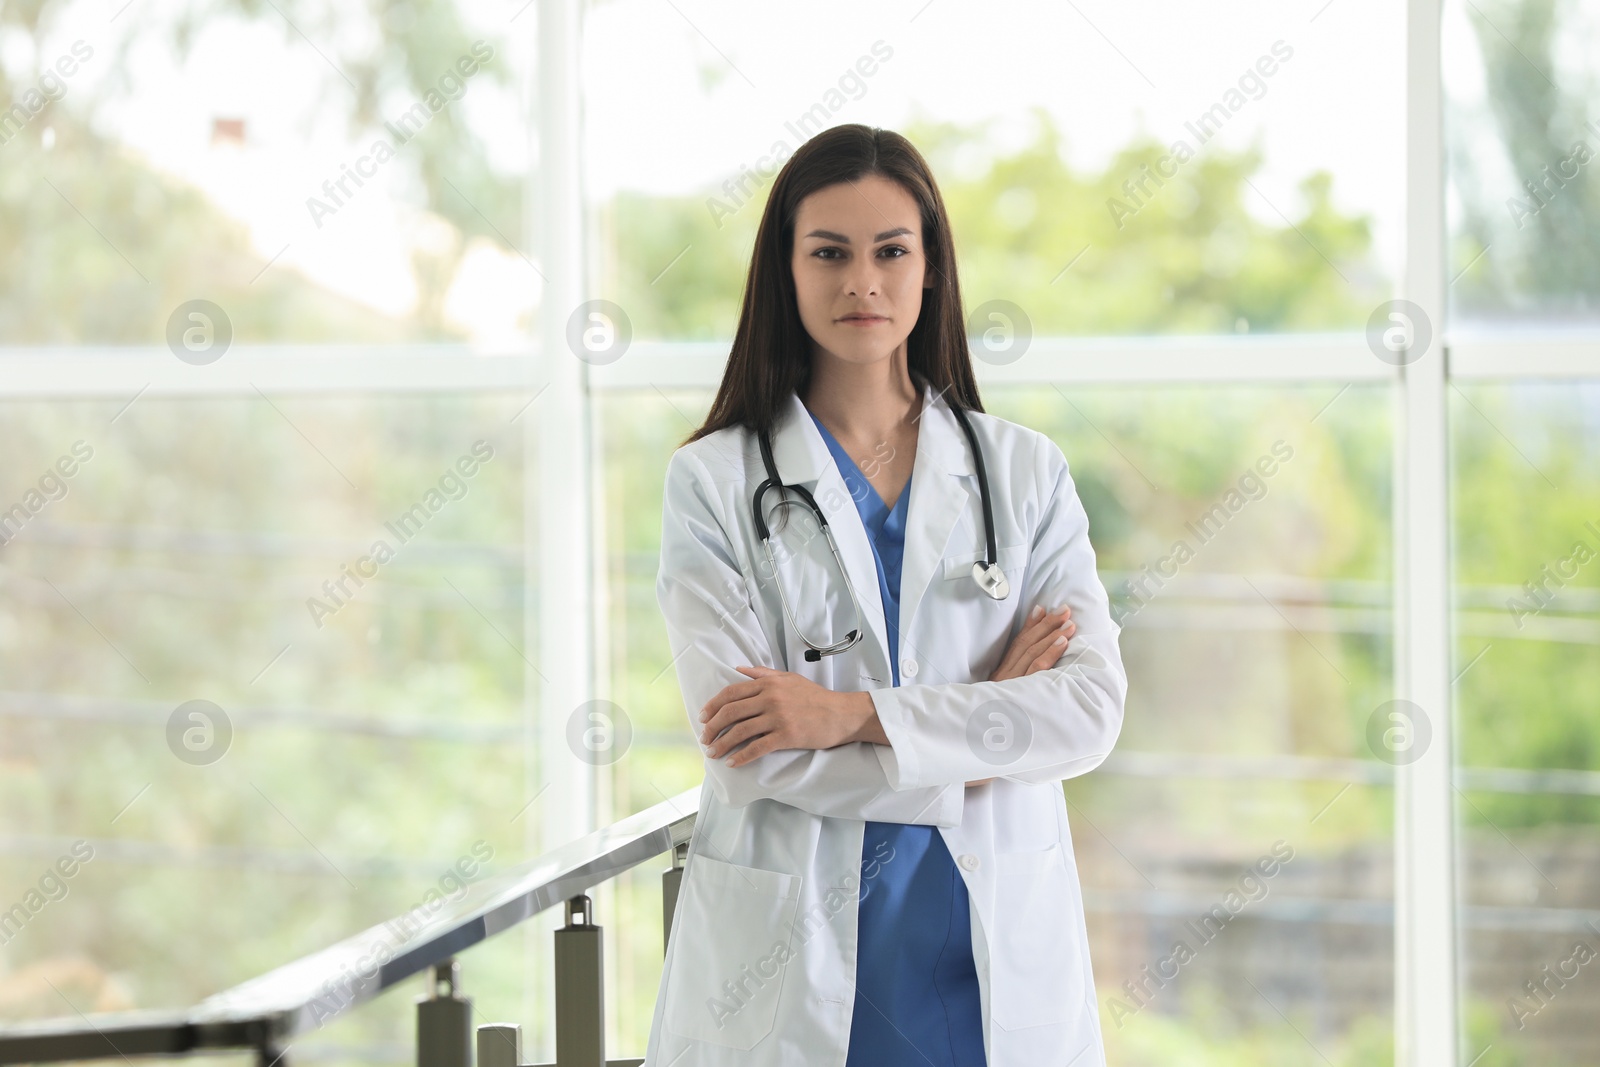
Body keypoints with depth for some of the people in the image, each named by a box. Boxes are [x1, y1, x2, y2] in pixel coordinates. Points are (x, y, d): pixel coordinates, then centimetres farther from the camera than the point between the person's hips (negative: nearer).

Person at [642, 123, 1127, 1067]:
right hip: (793, 963, -2)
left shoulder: (1026, 473, 6)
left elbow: (1093, 708, -6)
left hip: (993, 956, 2)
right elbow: (742, 751, -9)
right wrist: (977, 733, -8)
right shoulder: (714, 481, 0)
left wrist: (855, 713, -15)